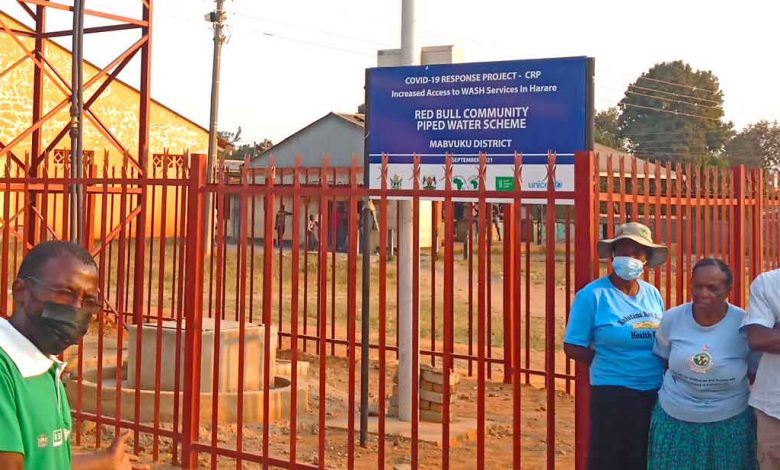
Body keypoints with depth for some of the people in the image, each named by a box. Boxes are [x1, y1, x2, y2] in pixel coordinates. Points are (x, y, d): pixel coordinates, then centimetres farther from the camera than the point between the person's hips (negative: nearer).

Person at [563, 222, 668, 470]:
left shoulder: (653, 294, 7)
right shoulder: (593, 294, -10)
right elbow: (573, 347, -9)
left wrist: (660, 369, -1)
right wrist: (610, 364, -9)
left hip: (657, 394, 5)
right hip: (613, 395, -5)